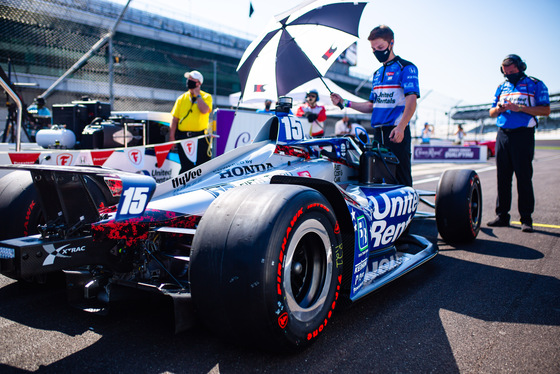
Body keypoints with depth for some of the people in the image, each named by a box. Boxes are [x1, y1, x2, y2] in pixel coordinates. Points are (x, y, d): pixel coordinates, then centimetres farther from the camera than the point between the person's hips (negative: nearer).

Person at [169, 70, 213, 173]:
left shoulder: (206, 97, 4)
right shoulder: (182, 98, 12)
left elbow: (204, 110, -17)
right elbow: (174, 118, 8)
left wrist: (197, 95, -6)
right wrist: (172, 136, 0)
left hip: (200, 137, -2)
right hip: (183, 137, 3)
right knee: (186, 167, 7)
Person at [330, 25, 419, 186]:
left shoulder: (406, 68, -2)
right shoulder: (377, 74, 20)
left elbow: (411, 101, -14)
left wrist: (401, 127, -29)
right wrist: (344, 102, 15)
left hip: (396, 132, -7)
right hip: (378, 133, 7)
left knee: (401, 179, -8)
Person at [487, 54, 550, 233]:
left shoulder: (535, 85, 3)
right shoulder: (502, 87, 18)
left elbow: (545, 110, -5)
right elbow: (491, 113, 20)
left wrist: (519, 108, -15)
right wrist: (499, 108, -4)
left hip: (523, 136, -5)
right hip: (502, 135, 5)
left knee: (524, 178, -5)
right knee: (503, 177, 6)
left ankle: (526, 219, 1)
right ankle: (502, 215, 13)